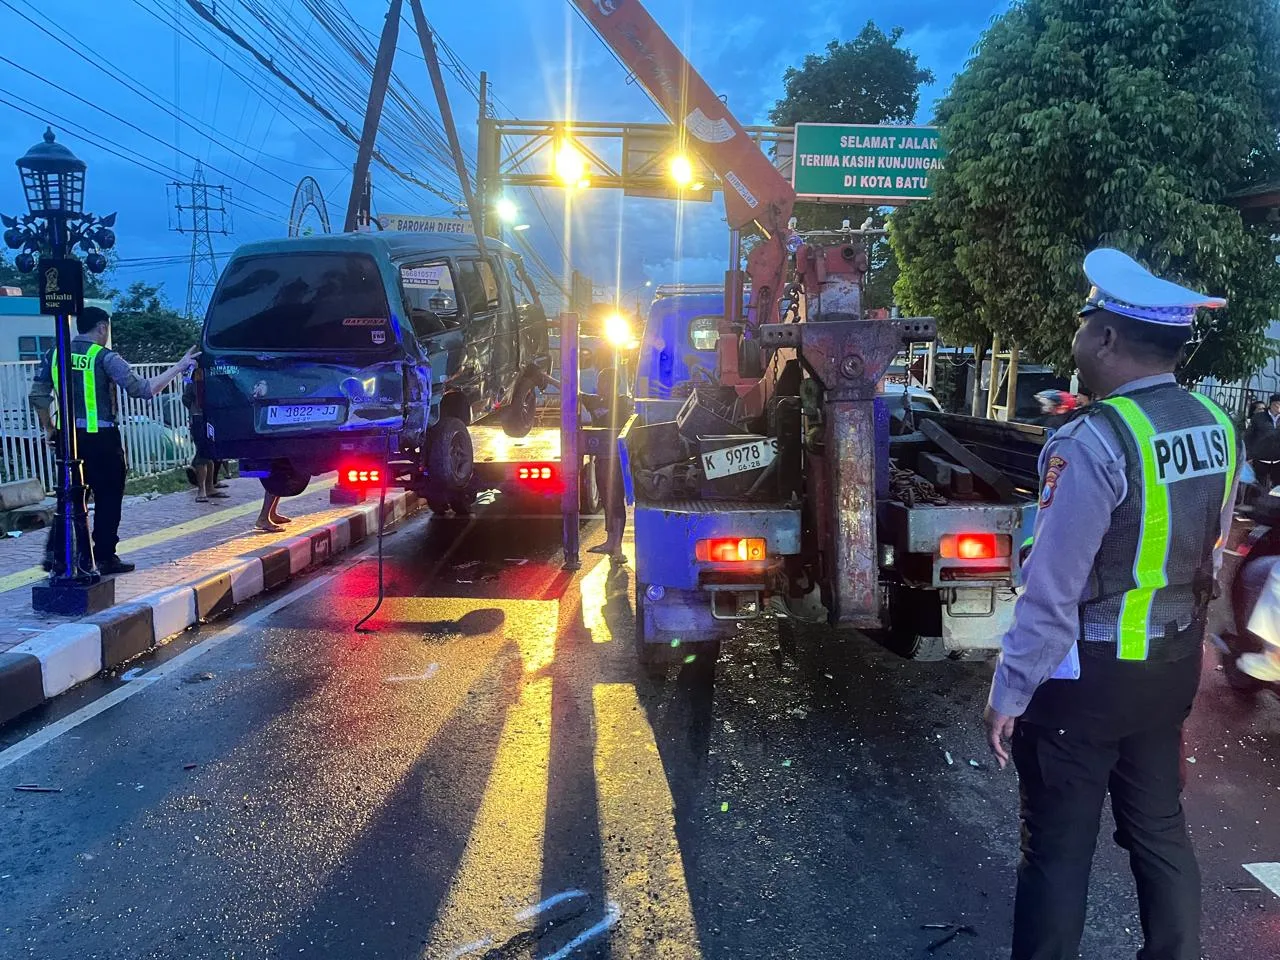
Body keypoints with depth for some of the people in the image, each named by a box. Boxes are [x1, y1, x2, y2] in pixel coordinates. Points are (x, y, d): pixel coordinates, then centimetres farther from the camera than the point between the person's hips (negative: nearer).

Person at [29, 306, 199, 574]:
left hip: (68, 437, 5)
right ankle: (104, 557, 10)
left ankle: (54, 552, 10)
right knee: (108, 498, 6)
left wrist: (49, 429, 17)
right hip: (101, 439, -5)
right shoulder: (104, 357, -9)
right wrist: (179, 367, -10)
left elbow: (38, 396, 5)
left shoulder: (55, 354, 6)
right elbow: (142, 389, -15)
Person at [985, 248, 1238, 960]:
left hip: (1087, 673, -7)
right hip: (1174, 664, 8)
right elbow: (1209, 564, 10)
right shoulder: (1217, 428, 1)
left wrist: (1009, 695, -14)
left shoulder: (1094, 443, -24)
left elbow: (1052, 593, -23)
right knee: (1160, 827, 22)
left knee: (1059, 849, 8)